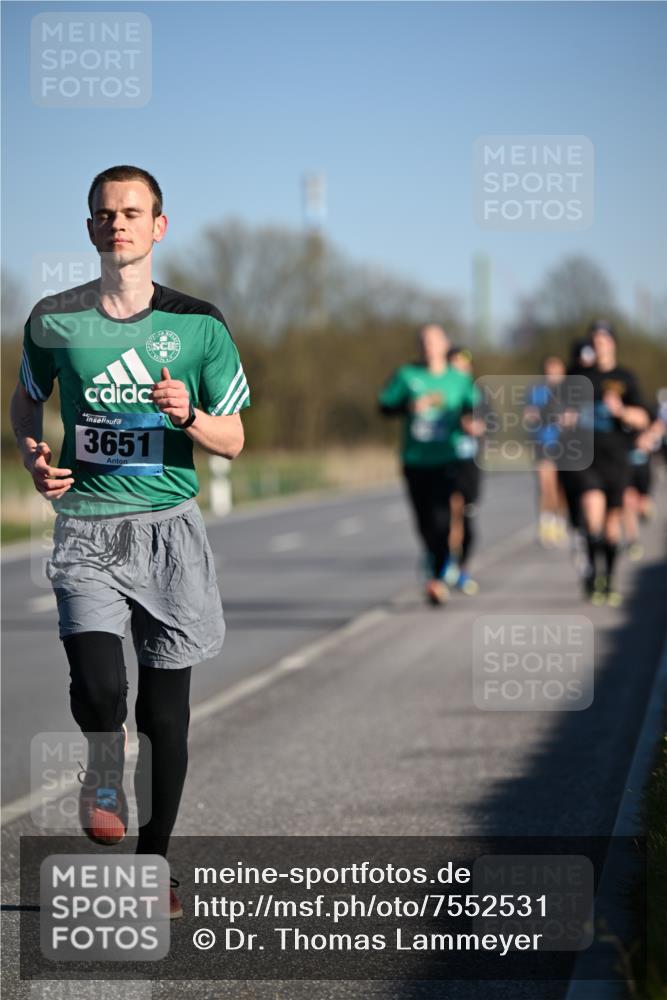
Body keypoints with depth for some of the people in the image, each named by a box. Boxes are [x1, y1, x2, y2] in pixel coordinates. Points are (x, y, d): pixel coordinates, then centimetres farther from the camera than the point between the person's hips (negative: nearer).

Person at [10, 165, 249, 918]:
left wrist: (187, 414, -14)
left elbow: (233, 441, 7)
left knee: (165, 711, 3)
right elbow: (26, 398, 22)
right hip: (86, 527, -1)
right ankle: (103, 773, 12)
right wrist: (34, 460, 2)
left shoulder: (198, 324, 2)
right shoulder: (54, 320, 3)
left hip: (169, 528, 1)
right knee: (98, 687, -23)